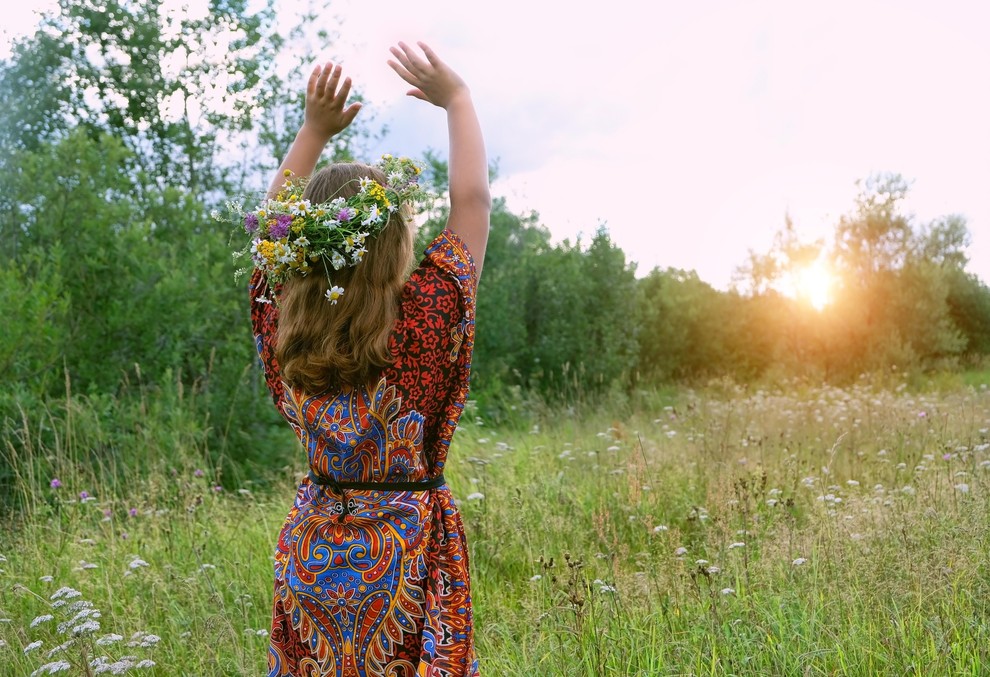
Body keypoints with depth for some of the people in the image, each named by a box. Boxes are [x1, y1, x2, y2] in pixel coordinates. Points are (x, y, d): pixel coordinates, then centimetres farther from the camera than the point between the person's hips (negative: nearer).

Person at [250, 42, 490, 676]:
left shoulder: (282, 328, -11)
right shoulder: (422, 323, -22)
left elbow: (274, 227, 7)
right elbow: (473, 199, -13)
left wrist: (314, 131, 7)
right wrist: (456, 97, -2)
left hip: (309, 549, 4)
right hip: (407, 552, -4)